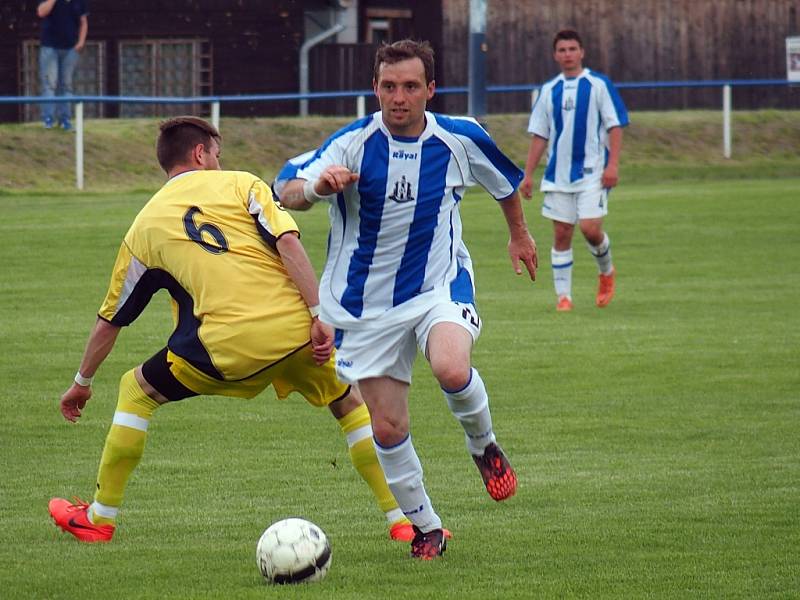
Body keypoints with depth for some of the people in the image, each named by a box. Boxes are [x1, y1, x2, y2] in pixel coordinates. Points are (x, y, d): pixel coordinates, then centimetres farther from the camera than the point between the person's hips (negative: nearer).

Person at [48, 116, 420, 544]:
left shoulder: (146, 225, 18)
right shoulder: (241, 184, 14)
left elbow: (110, 319, 24)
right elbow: (287, 242, -5)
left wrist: (82, 381, 36)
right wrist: (319, 315, -7)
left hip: (228, 345, 0)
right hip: (294, 324, 1)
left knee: (136, 391, 22)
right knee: (349, 402, 25)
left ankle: (100, 517, 23)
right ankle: (401, 520, 21)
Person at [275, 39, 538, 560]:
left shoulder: (461, 139, -7)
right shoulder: (354, 143, -14)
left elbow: (506, 182, 16)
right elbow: (287, 193, -26)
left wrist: (520, 234, 30)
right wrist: (317, 186, -49)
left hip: (439, 284, -1)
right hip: (367, 300, 1)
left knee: (452, 368, -31)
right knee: (388, 428, 0)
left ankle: (484, 447, 1)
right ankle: (426, 528, 21)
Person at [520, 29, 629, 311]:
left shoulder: (599, 85, -2)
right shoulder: (549, 90, 10)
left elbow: (615, 126, -3)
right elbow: (539, 135, 12)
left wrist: (612, 165, -13)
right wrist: (528, 175, 8)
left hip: (592, 172, -4)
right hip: (558, 174, 4)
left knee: (590, 228, -14)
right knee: (561, 234, 2)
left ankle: (606, 271, 16)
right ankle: (563, 296, 8)